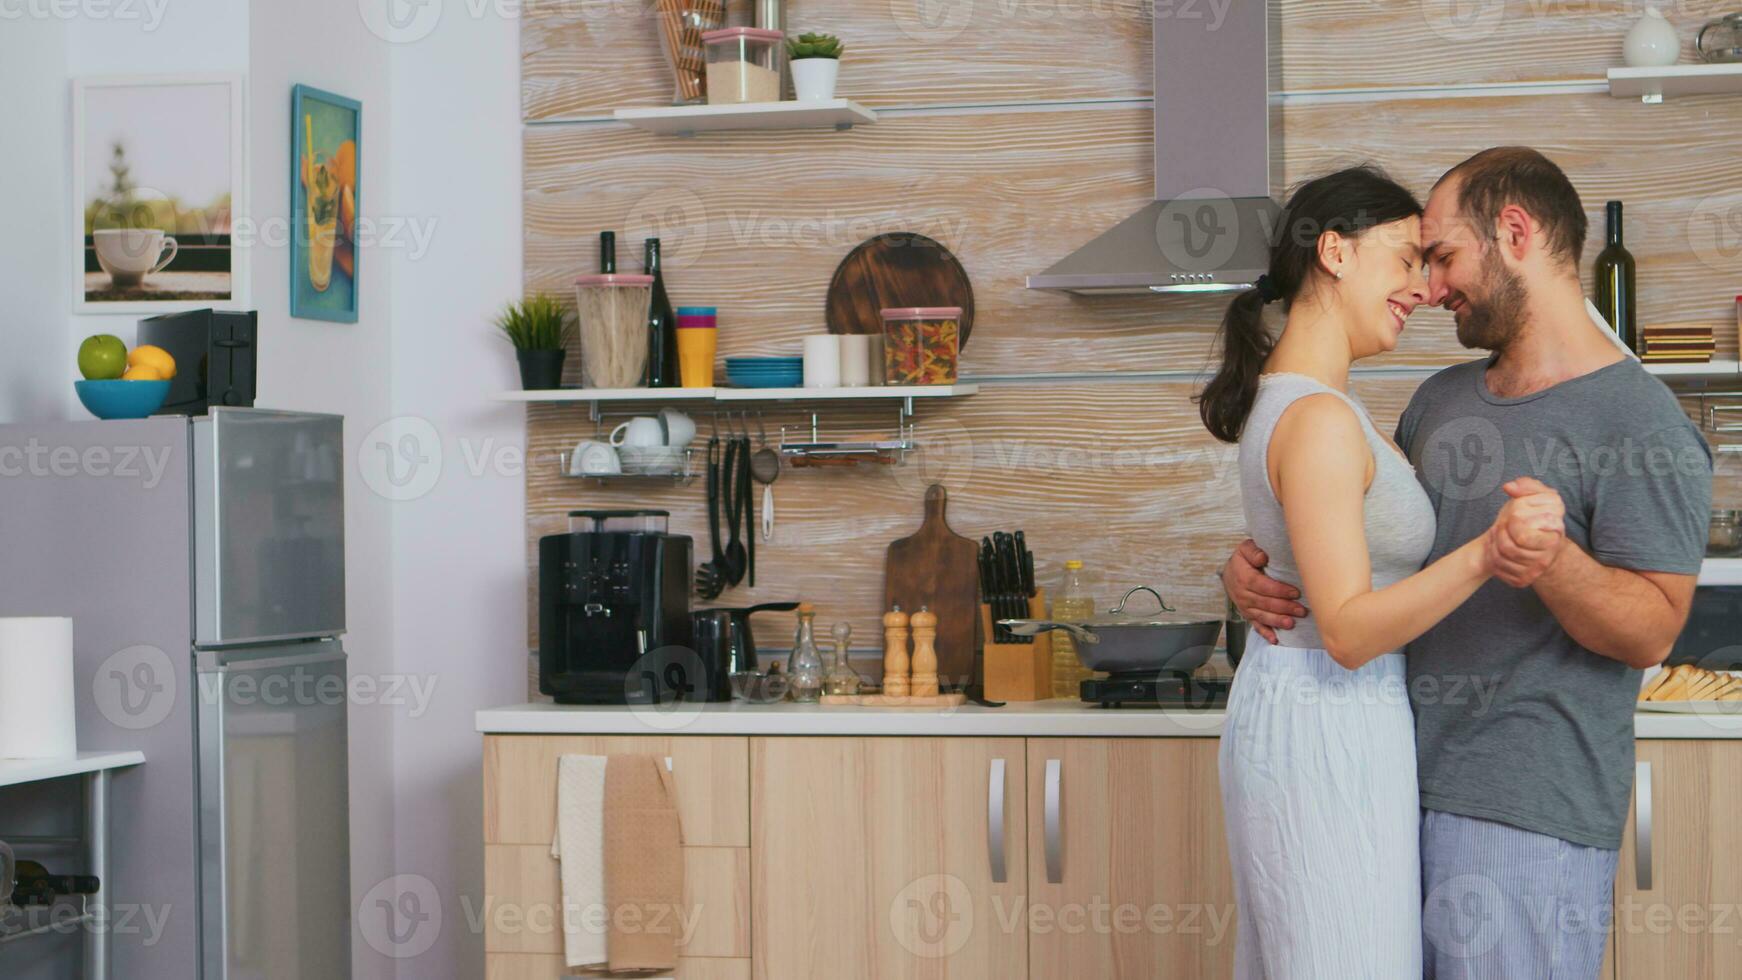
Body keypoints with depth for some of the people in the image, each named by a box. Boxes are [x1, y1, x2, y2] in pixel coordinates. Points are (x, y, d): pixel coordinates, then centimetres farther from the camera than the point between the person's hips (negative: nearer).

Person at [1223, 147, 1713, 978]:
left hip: (1527, 816, -7)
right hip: (1407, 786, 7)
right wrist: (1255, 563, 4)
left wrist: (1556, 565, -34)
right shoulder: (1441, 398, 15)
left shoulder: (1643, 426, -10)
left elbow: (1651, 630, -14)